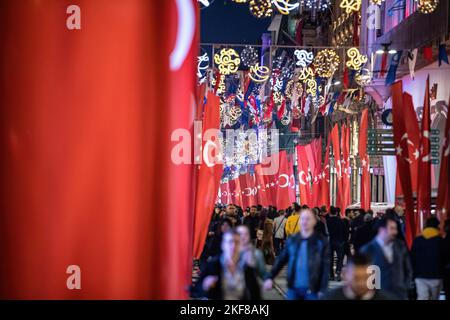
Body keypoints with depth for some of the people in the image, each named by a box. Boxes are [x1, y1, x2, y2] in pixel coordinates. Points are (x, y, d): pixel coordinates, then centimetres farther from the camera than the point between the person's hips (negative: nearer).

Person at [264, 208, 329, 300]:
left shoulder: (321, 241, -4)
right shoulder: (292, 240, 6)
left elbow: (325, 267, -6)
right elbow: (281, 260, 9)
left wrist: (323, 290, -12)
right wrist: (270, 277, -2)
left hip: (312, 290, -3)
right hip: (293, 288, 3)